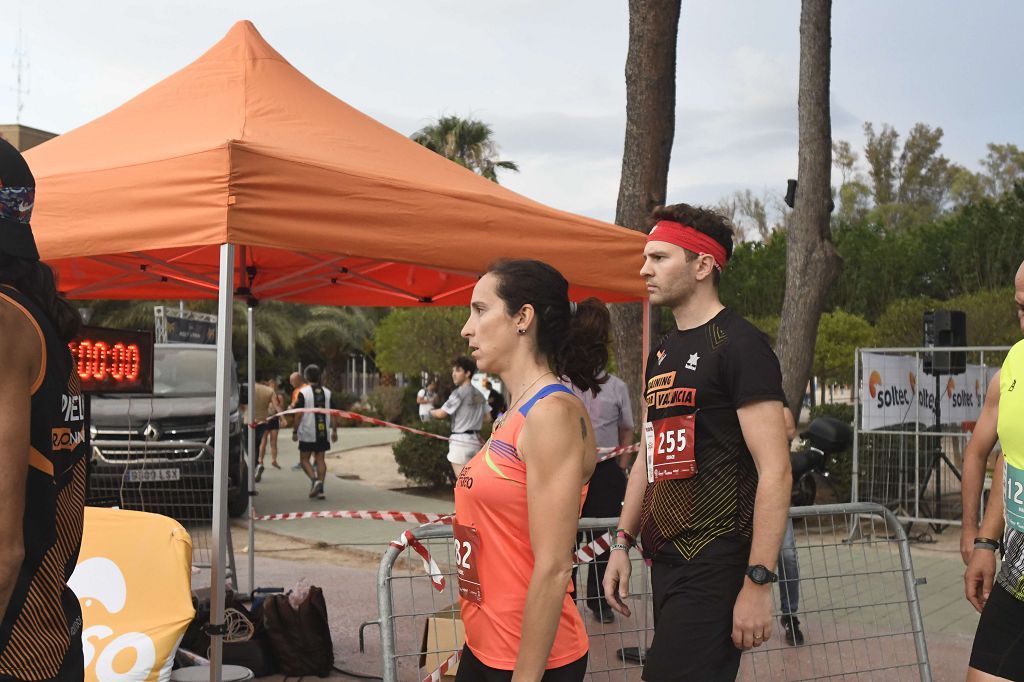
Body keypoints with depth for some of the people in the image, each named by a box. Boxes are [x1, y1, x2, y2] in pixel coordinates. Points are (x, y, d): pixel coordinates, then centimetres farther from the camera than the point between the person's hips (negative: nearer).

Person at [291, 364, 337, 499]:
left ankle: (314, 479, -17)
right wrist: (334, 431, 12)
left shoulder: (303, 392, -7)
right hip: (323, 433, 4)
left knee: (304, 459, 6)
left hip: (307, 433, -4)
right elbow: (333, 413, 6)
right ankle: (320, 488, 2)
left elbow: (299, 414, -9)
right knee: (320, 459, 8)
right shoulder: (327, 392, 6)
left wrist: (294, 431, -2)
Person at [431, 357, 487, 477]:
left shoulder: (459, 392, -12)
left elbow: (441, 414, -13)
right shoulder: (479, 395, 11)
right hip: (474, 440, 8)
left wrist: (431, 412, 7)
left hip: (460, 441, -8)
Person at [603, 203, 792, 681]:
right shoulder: (663, 353, 15)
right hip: (665, 562, 8)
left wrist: (758, 583, -21)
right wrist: (623, 543, 16)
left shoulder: (739, 345, -11)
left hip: (714, 567, -8)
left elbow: (775, 471, -17)